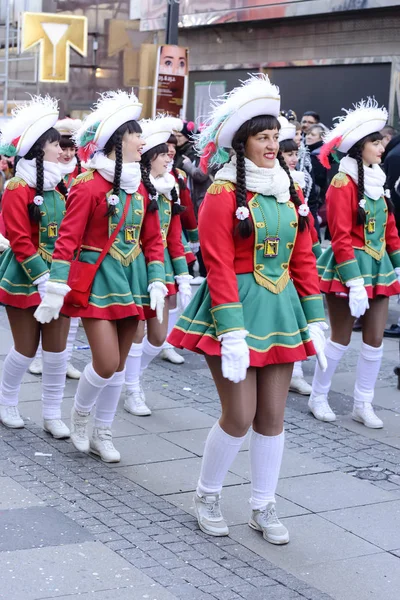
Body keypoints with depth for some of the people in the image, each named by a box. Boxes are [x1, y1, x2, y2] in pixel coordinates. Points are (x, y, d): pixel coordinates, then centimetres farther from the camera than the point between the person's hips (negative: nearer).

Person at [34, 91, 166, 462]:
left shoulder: (141, 187, 8)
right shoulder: (89, 185, -12)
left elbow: (152, 239, 11)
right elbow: (67, 239, -15)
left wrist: (156, 282, 2)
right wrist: (55, 290, -19)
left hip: (132, 279, 7)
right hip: (97, 279, -6)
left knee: (118, 364, 11)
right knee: (106, 363, -11)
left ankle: (102, 435, 25)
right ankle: (79, 414, 19)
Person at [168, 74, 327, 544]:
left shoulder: (288, 193, 9)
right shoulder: (223, 195, -9)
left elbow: (303, 260, 11)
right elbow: (219, 269, -14)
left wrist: (314, 321, 7)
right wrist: (232, 334, -20)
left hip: (280, 310, 6)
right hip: (237, 308, -6)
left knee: (272, 415, 9)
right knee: (239, 417, -3)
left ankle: (263, 507, 23)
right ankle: (207, 495, 21)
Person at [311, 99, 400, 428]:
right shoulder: (343, 182, -14)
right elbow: (341, 238, -18)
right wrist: (354, 283, -22)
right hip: (349, 266, -7)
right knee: (341, 338, 1)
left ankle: (363, 404, 18)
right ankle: (319, 397, 17)